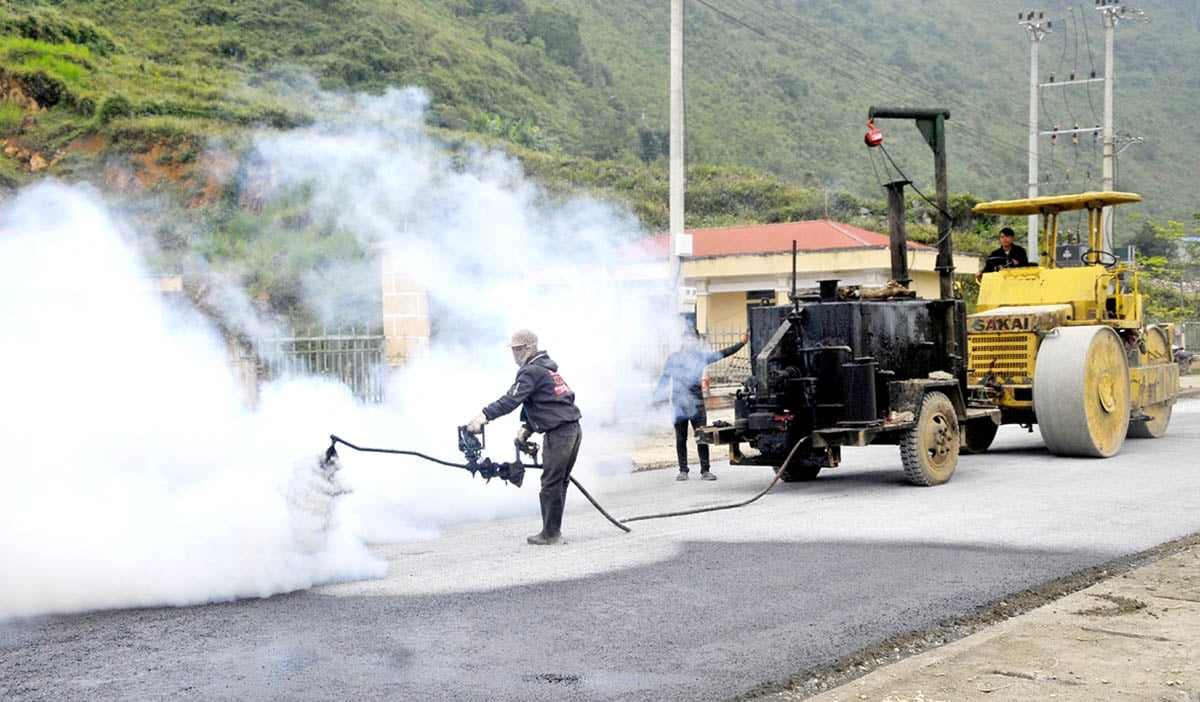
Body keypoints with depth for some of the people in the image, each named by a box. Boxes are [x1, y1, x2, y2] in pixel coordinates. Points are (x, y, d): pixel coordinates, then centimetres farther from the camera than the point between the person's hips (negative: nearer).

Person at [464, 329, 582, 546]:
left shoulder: (531, 372, -10)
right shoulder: (545, 368, 21)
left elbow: (511, 400, -23)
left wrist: (484, 415, -30)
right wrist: (527, 427, 17)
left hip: (558, 434, -10)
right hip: (573, 430, 10)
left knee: (551, 484, -4)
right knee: (560, 482, 13)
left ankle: (550, 534, 0)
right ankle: (554, 531, 19)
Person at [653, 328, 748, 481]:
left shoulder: (702, 356, 7)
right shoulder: (673, 358, 5)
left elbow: (723, 353, 8)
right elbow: (664, 379, 9)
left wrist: (742, 343, 2)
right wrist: (657, 396, 0)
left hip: (697, 403, 1)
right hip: (678, 404, 0)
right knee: (681, 439, 4)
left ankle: (705, 470, 0)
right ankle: (683, 471, 12)